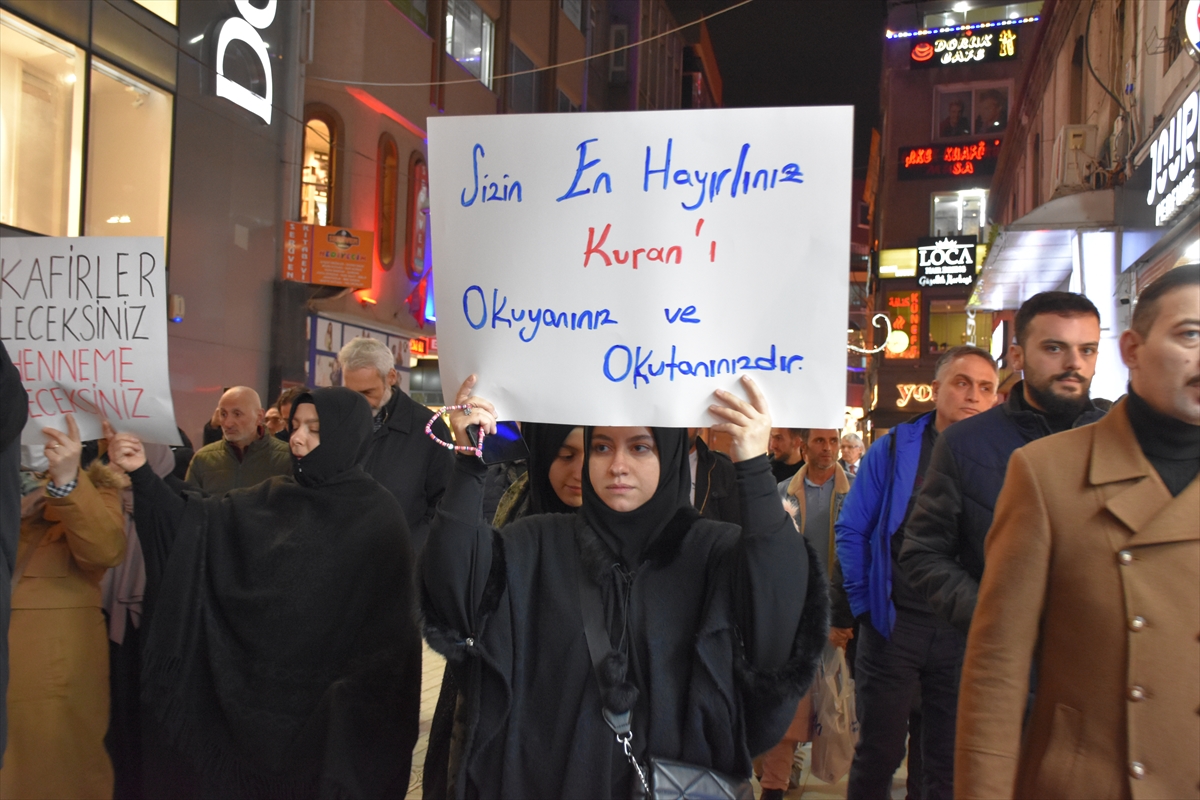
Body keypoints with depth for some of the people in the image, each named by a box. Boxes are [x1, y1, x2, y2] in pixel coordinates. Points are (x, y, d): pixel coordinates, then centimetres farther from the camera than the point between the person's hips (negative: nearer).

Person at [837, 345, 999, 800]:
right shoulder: (894, 449, 0)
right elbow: (851, 530, 2)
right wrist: (863, 602, -3)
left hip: (964, 633, 2)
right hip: (895, 624, -1)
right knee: (878, 754, 6)